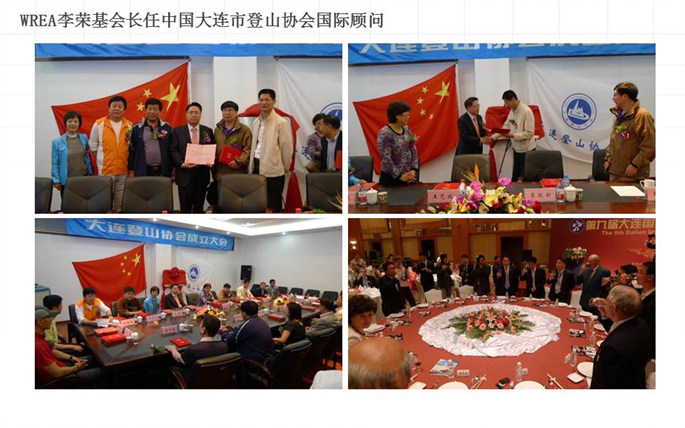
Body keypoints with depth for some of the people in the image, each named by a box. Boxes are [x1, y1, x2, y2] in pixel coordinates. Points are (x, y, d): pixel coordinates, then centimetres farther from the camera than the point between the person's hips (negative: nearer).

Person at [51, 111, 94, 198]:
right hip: (67, 181, -2)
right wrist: (56, 181, -5)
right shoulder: (57, 142, -1)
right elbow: (55, 164, 1)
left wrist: (90, 174, 10)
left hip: (84, 178, 2)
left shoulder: (84, 138, 6)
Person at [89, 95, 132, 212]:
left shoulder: (129, 126, 4)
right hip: (105, 170, -2)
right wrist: (101, 161, 5)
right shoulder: (99, 124, -2)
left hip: (123, 171, 2)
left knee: (120, 202, 8)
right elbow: (93, 145, 7)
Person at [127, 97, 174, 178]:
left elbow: (171, 150, 8)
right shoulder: (136, 128, 6)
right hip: (143, 172, 0)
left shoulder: (167, 128, 7)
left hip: (163, 171, 0)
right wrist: (131, 170, 2)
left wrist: (172, 169, 4)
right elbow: (131, 151, 6)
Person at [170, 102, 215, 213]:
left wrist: (211, 161, -10)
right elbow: (174, 151, 0)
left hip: (202, 174, 2)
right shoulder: (177, 131, 5)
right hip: (185, 174, -2)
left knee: (199, 207, 9)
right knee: (185, 208, 0)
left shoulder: (208, 131, 10)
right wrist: (182, 163, -16)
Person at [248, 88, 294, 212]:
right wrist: (252, 165, 13)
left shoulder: (281, 123, -9)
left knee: (274, 206, 1)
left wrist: (285, 168, 0)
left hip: (273, 170, -6)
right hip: (257, 166, 6)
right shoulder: (256, 122, 12)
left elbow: (287, 148, -6)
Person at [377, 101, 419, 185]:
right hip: (391, 178, -6)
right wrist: (400, 176, -16)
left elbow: (413, 150, 7)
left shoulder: (406, 129, 5)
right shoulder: (385, 134, -15)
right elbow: (386, 159, -18)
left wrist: (414, 169, -5)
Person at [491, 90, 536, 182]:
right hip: (517, 148, 8)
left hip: (526, 149, -8)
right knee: (515, 177, 13)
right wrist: (493, 137, 3)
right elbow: (505, 127, 12)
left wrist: (513, 135, -25)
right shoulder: (512, 111, 6)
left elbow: (529, 133, -22)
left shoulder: (526, 111, -19)